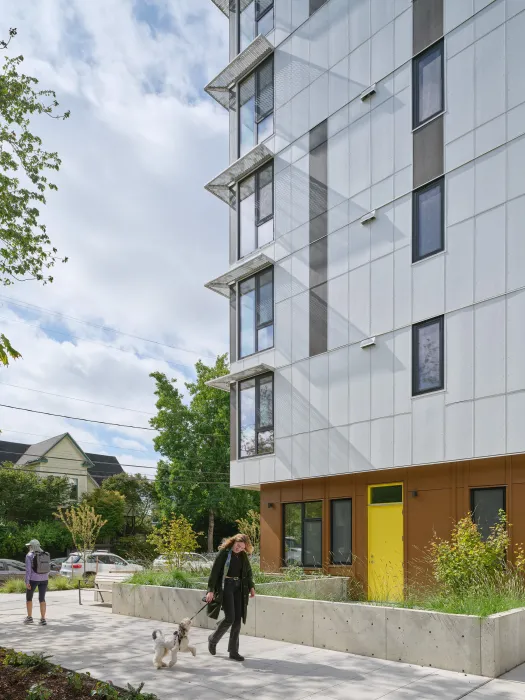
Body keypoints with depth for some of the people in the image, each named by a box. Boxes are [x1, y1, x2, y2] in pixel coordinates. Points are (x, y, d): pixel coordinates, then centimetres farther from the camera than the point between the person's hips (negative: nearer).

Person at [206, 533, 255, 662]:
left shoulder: (243, 556, 8)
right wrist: (211, 590, -15)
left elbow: (248, 572, 19)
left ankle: (233, 651, 9)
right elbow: (215, 571, -11)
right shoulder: (224, 552, -9)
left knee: (238, 619, 1)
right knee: (230, 617, -13)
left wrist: (251, 587, 7)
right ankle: (213, 639, 12)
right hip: (225, 586, -5)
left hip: (239, 588, 6)